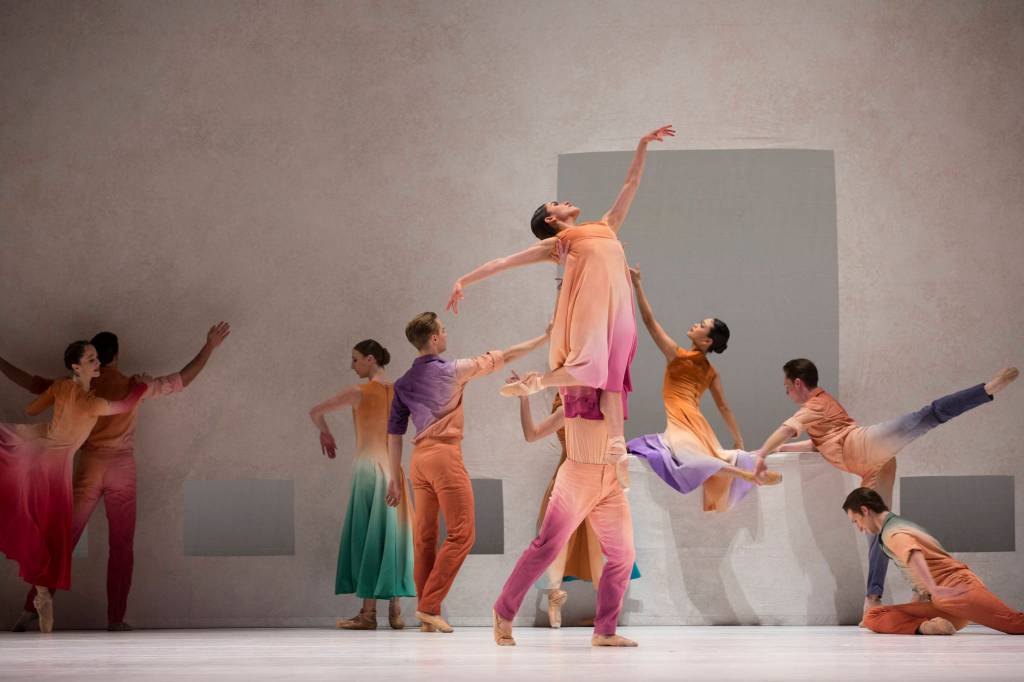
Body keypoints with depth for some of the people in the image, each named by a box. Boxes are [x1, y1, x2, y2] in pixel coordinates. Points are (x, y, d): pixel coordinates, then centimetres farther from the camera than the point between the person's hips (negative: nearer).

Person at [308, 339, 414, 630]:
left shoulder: (360, 392, -7)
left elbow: (315, 412, 0)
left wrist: (325, 433, 20)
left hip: (368, 467, -5)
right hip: (394, 469, 5)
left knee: (367, 536, -1)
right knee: (392, 536, 7)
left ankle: (368, 612, -4)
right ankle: (395, 611, 5)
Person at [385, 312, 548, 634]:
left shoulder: (404, 384, 14)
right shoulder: (453, 370, 0)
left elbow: (394, 433, 13)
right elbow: (502, 357, 5)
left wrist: (395, 477, 18)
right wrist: (545, 338, 14)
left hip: (418, 459, 6)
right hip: (444, 454, -6)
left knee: (424, 537, 7)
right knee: (461, 533, -4)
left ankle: (426, 617, 7)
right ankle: (429, 606, -12)